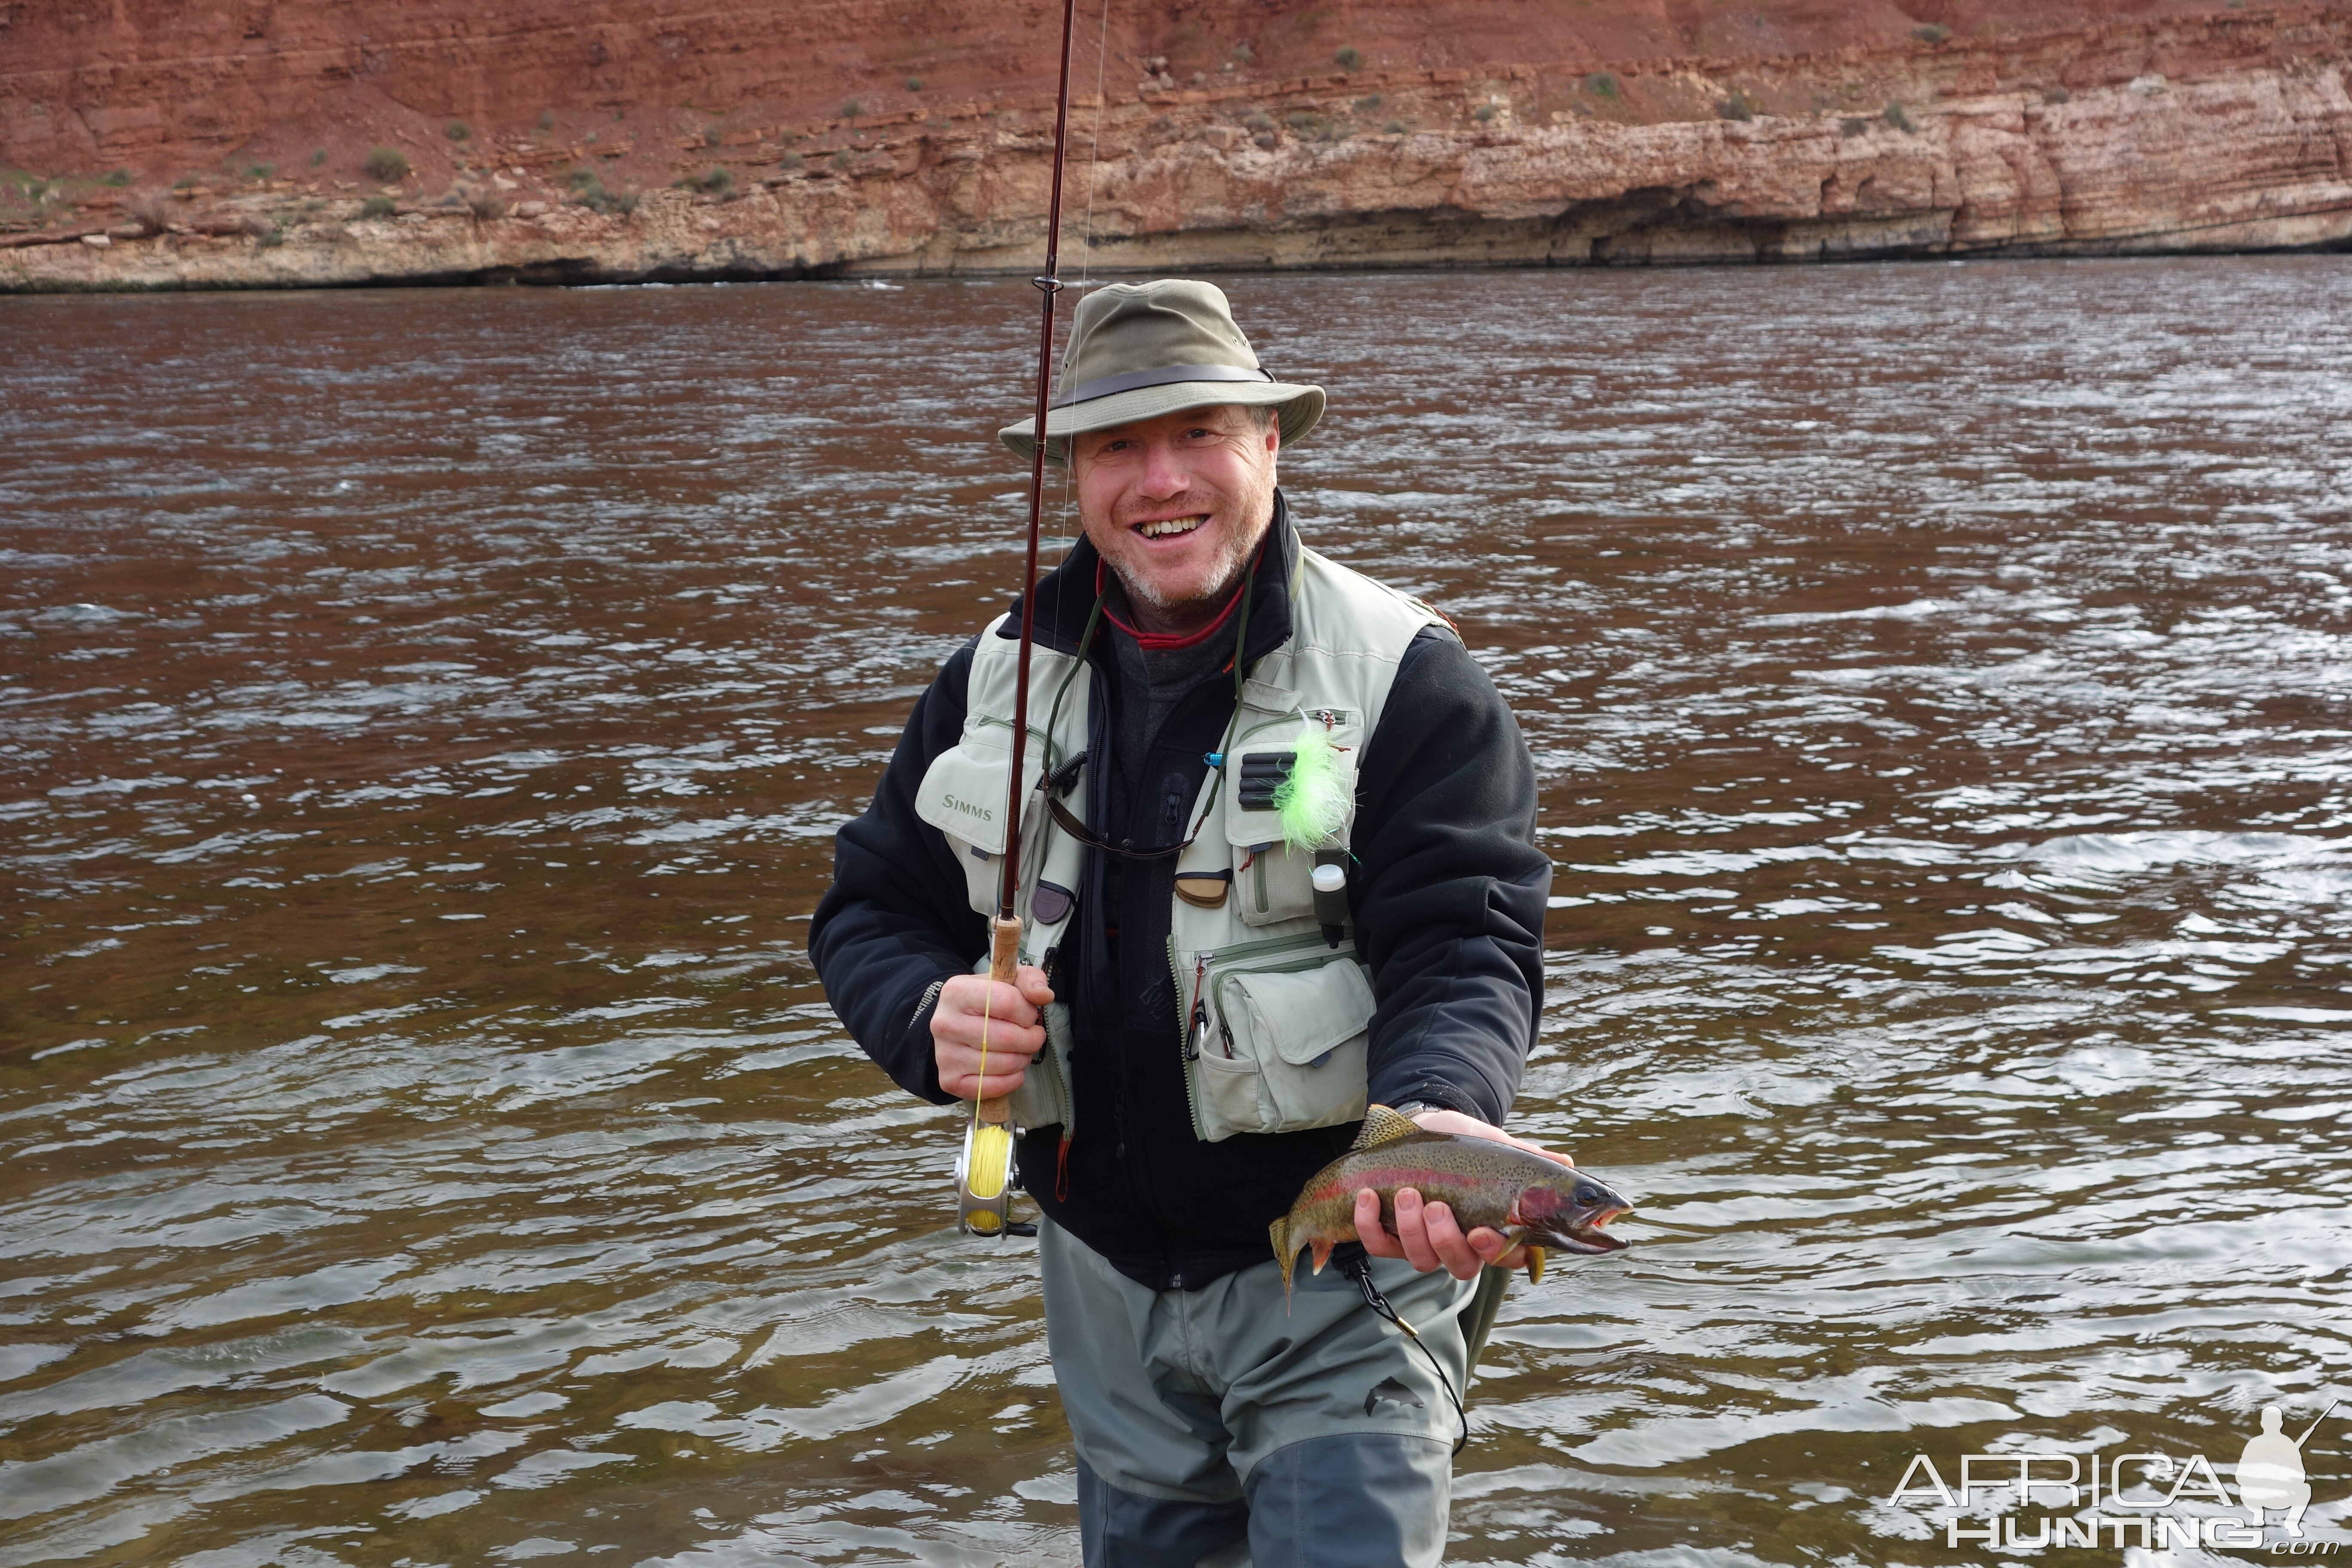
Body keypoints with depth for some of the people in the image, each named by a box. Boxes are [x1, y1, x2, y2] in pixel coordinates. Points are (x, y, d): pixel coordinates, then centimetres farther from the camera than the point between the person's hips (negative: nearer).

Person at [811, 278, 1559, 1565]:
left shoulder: (1403, 676, -12)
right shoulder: (997, 677, 3)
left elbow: (1465, 947, -19)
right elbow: (868, 911, 7)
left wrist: (1436, 1119, -40)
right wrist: (929, 1017, -16)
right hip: (1105, 1274, 5)